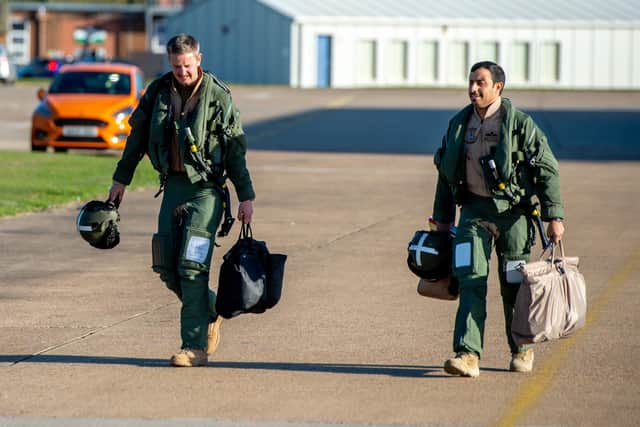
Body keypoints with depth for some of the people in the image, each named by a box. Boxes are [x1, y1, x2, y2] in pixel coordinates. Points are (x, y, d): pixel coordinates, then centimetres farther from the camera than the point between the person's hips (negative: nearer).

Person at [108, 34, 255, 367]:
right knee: (167, 268, 3)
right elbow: (137, 138, 17)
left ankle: (195, 346, -10)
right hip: (173, 186, 5)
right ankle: (211, 311, 28)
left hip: (206, 189, -5)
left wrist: (246, 196, -5)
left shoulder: (218, 96, -7)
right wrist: (121, 179, 18)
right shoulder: (158, 92, 6)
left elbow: (236, 150, -3)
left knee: (191, 266, -13)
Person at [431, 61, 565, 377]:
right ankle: (468, 354, -17)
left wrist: (554, 217, -11)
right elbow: (446, 172, 17)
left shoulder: (520, 124, -7)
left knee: (514, 284, 5)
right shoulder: (459, 124, 7)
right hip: (475, 209, 3)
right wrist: (442, 218, 18)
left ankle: (522, 349, 26)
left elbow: (547, 170, -6)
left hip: (512, 209, -3)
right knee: (471, 278, -11)